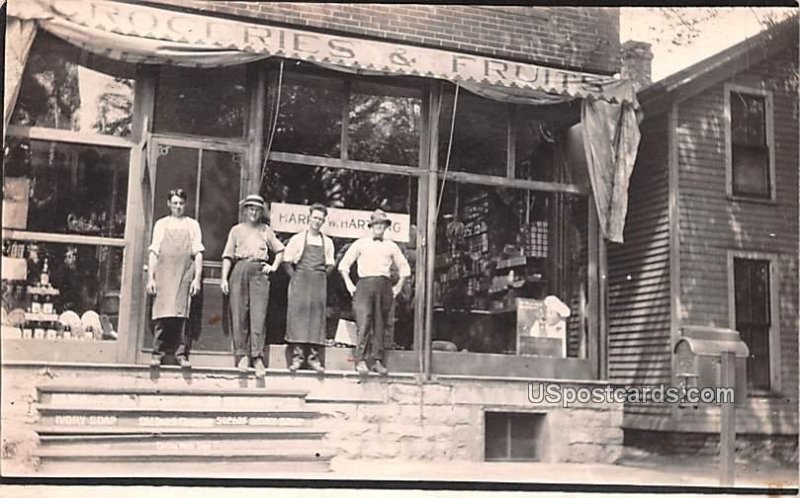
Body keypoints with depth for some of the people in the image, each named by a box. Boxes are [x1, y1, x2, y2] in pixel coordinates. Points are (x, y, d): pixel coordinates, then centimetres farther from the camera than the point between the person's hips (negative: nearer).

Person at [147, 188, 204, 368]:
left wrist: (197, 279, -2)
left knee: (183, 314, -6)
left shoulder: (192, 225, 13)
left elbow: (198, 254, 8)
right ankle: (157, 353, 1)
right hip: (163, 274, 0)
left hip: (185, 275, 0)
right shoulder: (161, 224, 14)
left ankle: (182, 354, -1)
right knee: (161, 313, -5)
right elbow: (153, 252, 10)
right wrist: (150, 278, 1)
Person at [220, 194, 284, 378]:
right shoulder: (236, 230, 15)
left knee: (259, 315, -9)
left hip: (259, 271, 0)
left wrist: (274, 266, 8)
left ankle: (257, 356, -11)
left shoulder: (266, 230, 18)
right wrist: (224, 278, -1)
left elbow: (280, 250, 24)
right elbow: (228, 256, 9)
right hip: (240, 269, 0)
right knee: (239, 314, -3)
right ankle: (241, 355, 4)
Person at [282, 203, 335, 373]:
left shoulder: (327, 242, 12)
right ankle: (297, 356, -7)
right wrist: (295, 277, -2)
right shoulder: (297, 239, 5)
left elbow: (330, 265, 17)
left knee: (317, 316, -1)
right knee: (298, 314, -8)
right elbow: (287, 261, 5)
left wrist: (321, 277, 6)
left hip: (319, 283, 2)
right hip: (300, 281, -2)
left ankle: (313, 357, 2)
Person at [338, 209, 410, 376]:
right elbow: (343, 265, 12)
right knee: (364, 323, -13)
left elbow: (404, 268, 23)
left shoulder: (391, 246, 17)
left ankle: (377, 360, 4)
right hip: (365, 285, -2)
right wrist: (349, 285, 4)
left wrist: (398, 287, 14)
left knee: (380, 325, 1)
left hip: (384, 286, 3)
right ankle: (361, 360, -12)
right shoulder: (361, 243, 11)